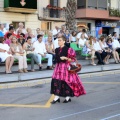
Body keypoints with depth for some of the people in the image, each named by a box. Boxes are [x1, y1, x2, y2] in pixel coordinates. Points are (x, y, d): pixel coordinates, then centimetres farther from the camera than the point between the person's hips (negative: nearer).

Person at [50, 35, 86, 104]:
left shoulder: (68, 49, -11)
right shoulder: (57, 50, 9)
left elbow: (72, 59, -11)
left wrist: (65, 58, -22)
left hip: (66, 66, -6)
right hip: (58, 66, 6)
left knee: (66, 81, -2)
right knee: (56, 81, 1)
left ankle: (68, 97, 11)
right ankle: (57, 97, 8)